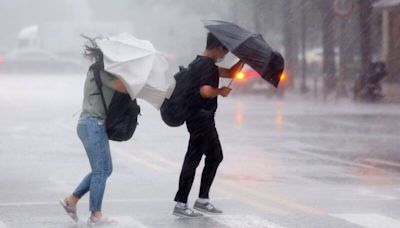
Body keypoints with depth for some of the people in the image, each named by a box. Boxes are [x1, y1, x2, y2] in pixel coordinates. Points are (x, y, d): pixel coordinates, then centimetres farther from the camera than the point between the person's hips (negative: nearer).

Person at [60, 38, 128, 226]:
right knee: (101, 170, -6)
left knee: (104, 169, 14)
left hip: (90, 124, 10)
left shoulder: (95, 71, 17)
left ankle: (72, 200, 15)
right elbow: (125, 88, -20)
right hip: (94, 124, -10)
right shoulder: (102, 73, -12)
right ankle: (95, 215, -2)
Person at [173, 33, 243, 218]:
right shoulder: (206, 64, -17)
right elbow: (205, 91, -30)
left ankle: (203, 199, 20)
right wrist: (221, 91, -12)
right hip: (201, 118, -11)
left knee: (215, 156, 16)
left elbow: (230, 73, 23)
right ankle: (180, 204, -3)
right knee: (193, 159, -6)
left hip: (205, 119, 11)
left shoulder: (205, 64, 15)